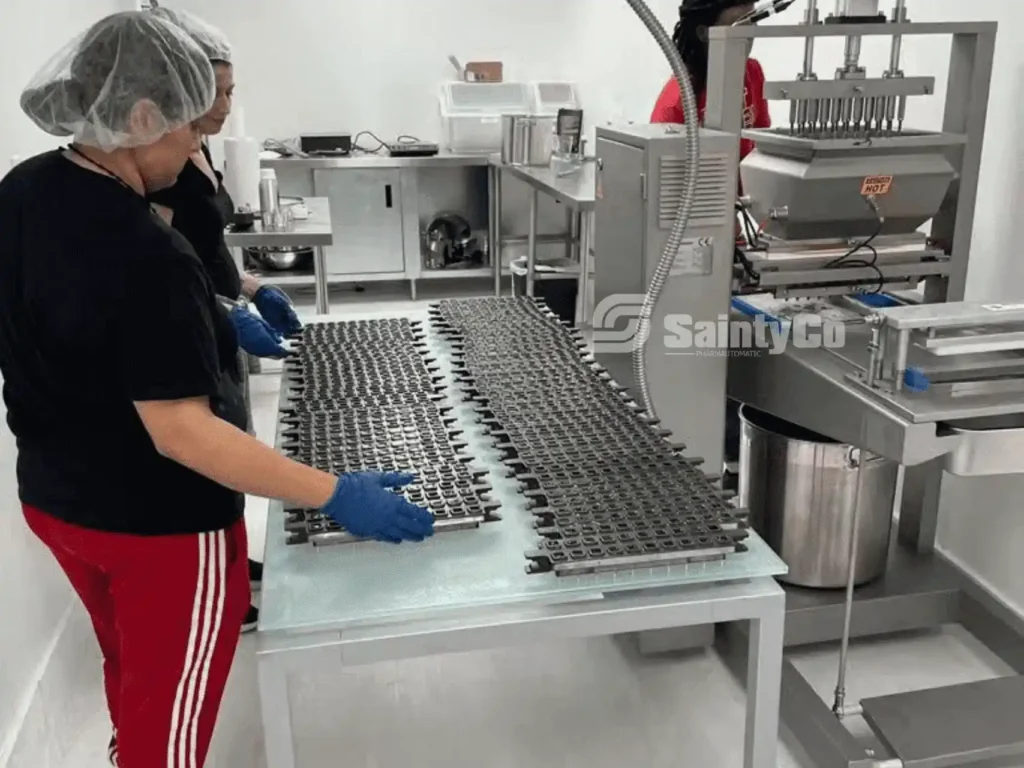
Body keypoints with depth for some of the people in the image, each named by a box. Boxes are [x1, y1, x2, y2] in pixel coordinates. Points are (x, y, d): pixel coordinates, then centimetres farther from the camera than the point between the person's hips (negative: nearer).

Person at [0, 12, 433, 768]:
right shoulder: (142, 256, -31)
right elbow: (181, 432, -31)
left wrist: (210, 322, 17)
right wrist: (337, 496, -30)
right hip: (158, 522, -8)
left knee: (131, 671, 32)